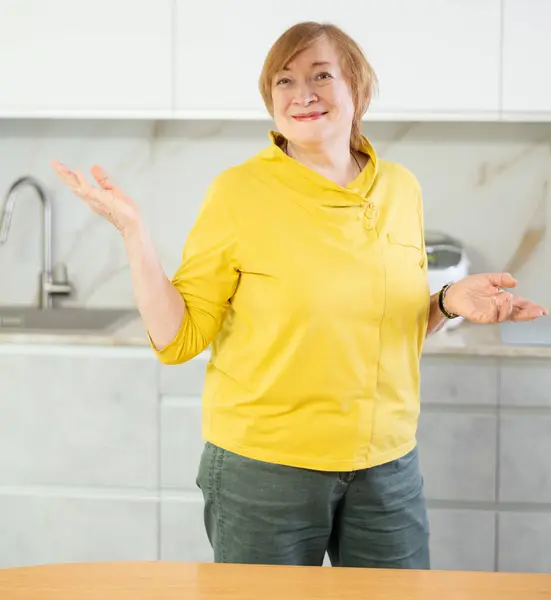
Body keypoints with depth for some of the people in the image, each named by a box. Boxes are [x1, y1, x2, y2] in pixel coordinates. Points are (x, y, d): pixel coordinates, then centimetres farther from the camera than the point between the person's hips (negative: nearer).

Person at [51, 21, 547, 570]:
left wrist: (449, 302, -3)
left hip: (388, 467, 4)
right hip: (265, 466, -4)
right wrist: (132, 230, -17)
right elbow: (178, 338, -8)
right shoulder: (238, 191, -9)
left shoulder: (400, 189, 4)